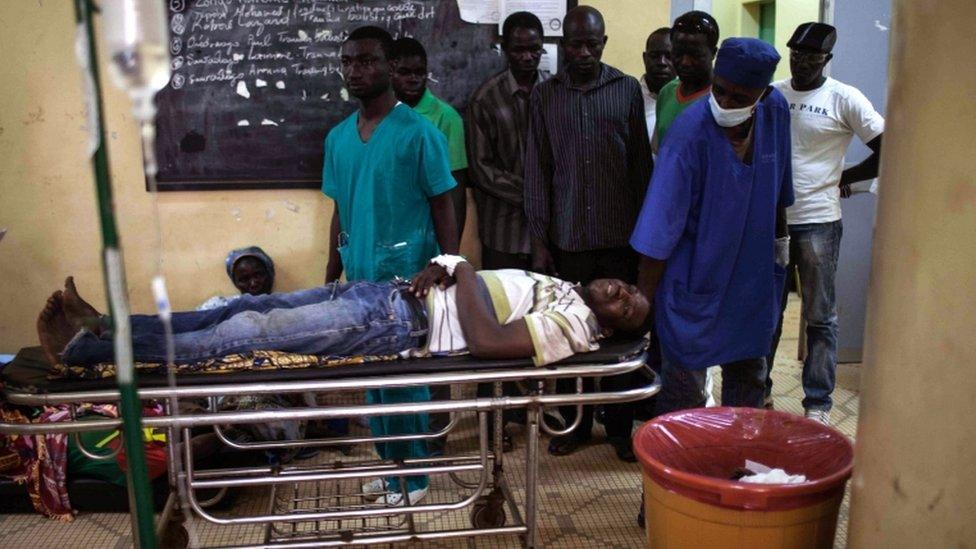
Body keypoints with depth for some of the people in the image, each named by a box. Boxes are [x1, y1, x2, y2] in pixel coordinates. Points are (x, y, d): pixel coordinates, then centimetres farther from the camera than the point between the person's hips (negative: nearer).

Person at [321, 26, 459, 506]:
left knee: (405, 379, 3)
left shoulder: (419, 133, -8)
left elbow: (443, 209, -6)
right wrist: (330, 281, 13)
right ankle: (388, 466, 30)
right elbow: (340, 214, 14)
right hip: (359, 279, 6)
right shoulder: (337, 138, 9)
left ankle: (413, 475, 20)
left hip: (408, 280, -5)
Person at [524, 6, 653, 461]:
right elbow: (537, 171, 2)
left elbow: (641, 164, 6)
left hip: (619, 236, 0)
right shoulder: (544, 95, 4)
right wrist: (539, 240, -2)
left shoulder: (628, 90, 4)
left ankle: (620, 427, 21)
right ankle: (574, 425, 22)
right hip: (566, 237, 0)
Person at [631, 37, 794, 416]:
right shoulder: (689, 135, -25)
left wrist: (779, 236, 21)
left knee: (749, 375, 20)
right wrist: (642, 302, -23)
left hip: (753, 274, 6)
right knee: (684, 390, 2)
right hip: (696, 281, -6)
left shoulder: (776, 111, -7)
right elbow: (660, 230, -24)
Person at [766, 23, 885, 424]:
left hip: (817, 222, -4)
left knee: (820, 317, 4)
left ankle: (818, 403, 15)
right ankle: (759, 388, 28)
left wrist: (843, 179, -1)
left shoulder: (844, 100, -4)